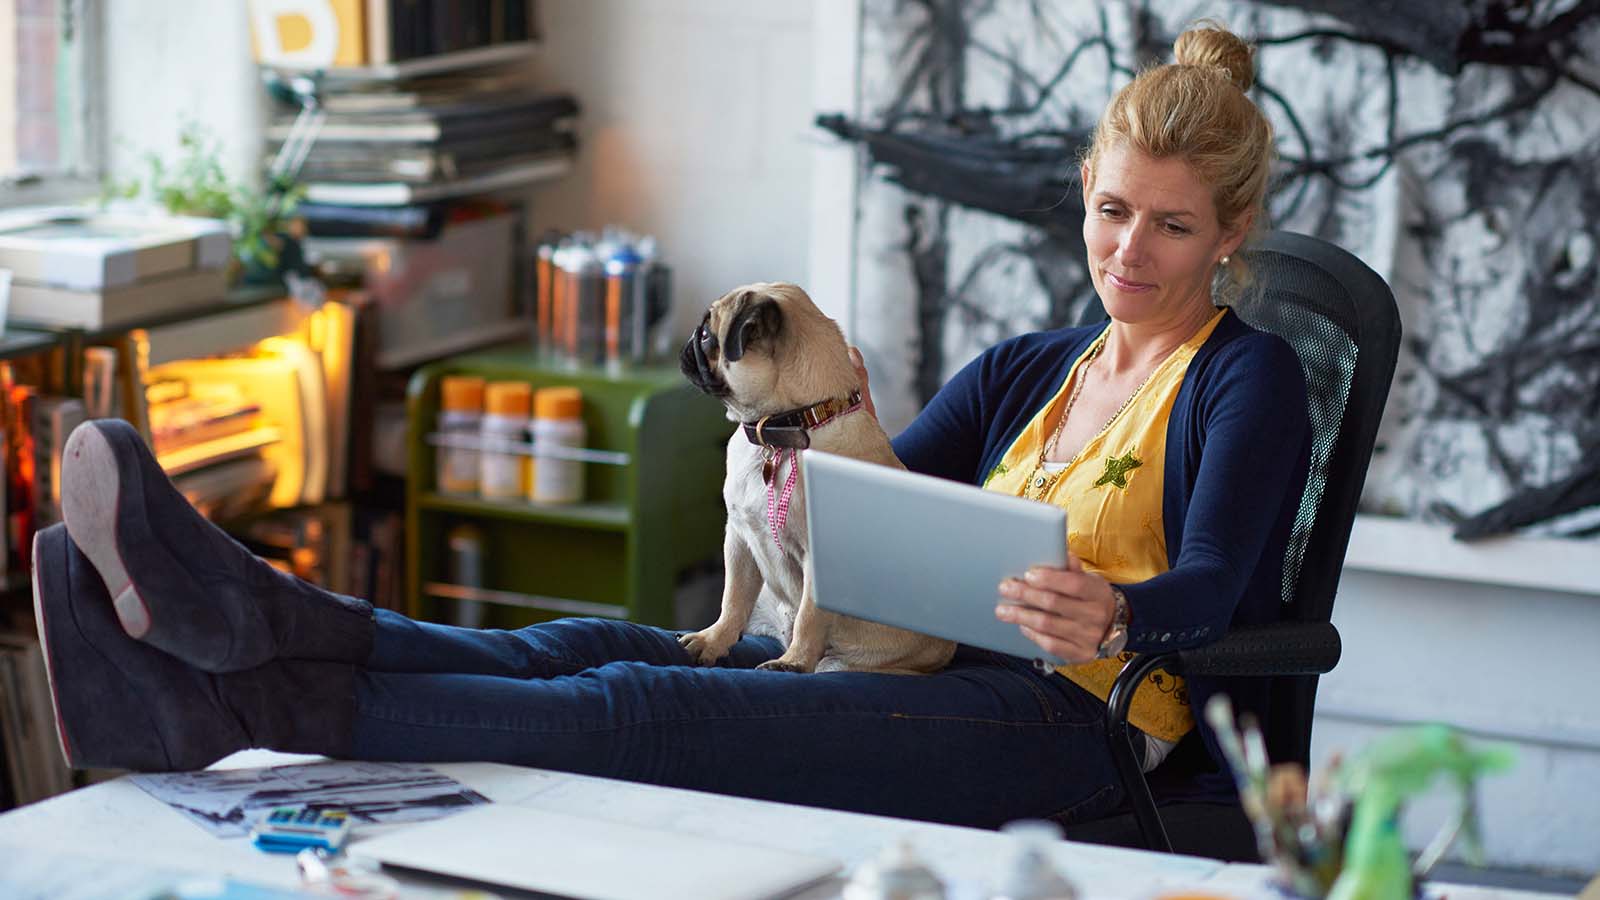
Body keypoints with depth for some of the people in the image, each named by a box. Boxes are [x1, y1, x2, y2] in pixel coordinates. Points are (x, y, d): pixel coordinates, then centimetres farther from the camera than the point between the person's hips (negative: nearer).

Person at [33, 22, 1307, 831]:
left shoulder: (1248, 379, 5)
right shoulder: (1024, 371, 25)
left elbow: (1210, 588, -12)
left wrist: (1113, 617, -34)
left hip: (1073, 718, -7)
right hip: (931, 668, 7)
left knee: (645, 711, -25)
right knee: (602, 647, -18)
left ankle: (243, 698, -38)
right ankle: (253, 617, -37)